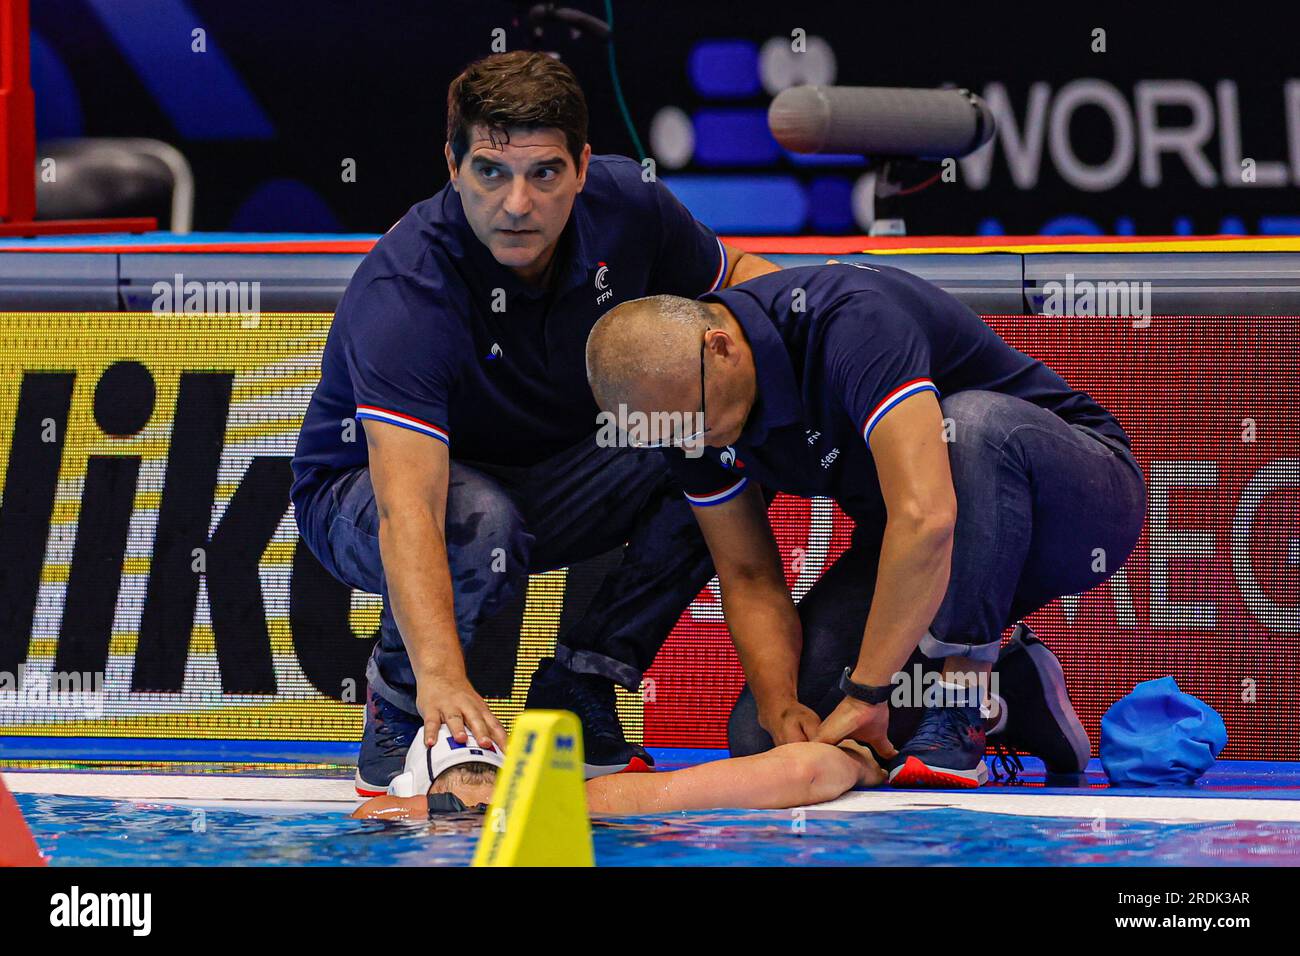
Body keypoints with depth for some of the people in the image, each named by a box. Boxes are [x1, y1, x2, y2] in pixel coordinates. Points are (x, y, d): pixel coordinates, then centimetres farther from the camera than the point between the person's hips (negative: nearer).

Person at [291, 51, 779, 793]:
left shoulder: (624, 205, -17)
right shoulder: (403, 295, -35)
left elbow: (736, 273, 6)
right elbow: (408, 507, -46)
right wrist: (440, 676, -61)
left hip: (552, 478, 6)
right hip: (365, 492, -6)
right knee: (478, 521, -40)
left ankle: (576, 693, -6)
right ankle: (400, 713, -11)